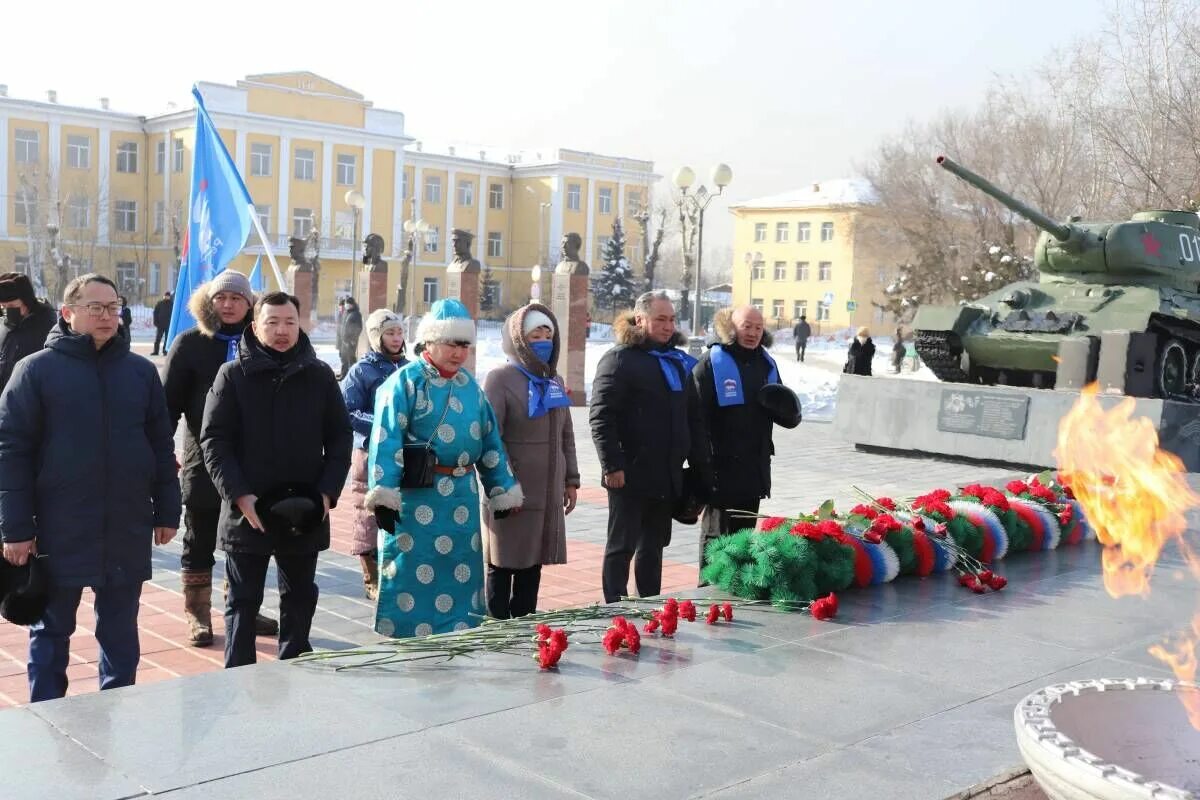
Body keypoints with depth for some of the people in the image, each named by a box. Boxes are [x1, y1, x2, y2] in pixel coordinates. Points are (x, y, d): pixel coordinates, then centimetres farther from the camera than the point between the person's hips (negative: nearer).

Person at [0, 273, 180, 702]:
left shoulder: (141, 371, 6)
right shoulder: (37, 369, -4)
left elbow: (161, 446, 10)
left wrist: (166, 511, 7)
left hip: (127, 529, 3)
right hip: (59, 529, -2)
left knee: (120, 629, 13)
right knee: (52, 628, 10)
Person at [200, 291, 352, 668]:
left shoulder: (320, 375, 4)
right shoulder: (233, 375, -2)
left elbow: (340, 437, 6)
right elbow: (214, 440, -5)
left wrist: (328, 492, -5)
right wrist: (239, 495, -14)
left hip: (306, 514, 3)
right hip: (247, 512, -2)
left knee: (300, 598, 14)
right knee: (243, 601, 7)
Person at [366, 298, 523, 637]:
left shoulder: (470, 386, 13)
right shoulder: (406, 381, -7)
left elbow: (489, 441, 17)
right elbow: (387, 440, -16)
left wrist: (503, 492, 14)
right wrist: (383, 496, -23)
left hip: (462, 497, 6)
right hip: (415, 497, -6)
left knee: (460, 575, 11)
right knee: (411, 576, 0)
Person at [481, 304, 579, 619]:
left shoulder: (554, 381, 16)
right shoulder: (500, 378, -7)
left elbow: (566, 435, 20)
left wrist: (571, 480, 16)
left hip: (548, 492, 7)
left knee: (532, 564, 12)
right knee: (502, 565, 1)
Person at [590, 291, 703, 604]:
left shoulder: (679, 361, 15)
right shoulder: (620, 359, -7)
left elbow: (691, 417, 22)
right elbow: (601, 417, -14)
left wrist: (696, 462, 15)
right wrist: (612, 466, -19)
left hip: (667, 476, 7)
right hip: (631, 475, -7)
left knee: (653, 547, 15)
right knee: (621, 548, 1)